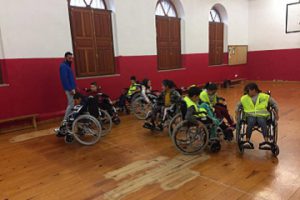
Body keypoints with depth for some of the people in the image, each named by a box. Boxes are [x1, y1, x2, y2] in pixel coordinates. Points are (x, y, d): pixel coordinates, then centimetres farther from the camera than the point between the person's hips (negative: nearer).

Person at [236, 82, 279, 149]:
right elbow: (238, 106, 22)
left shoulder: (264, 97, 11)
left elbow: (274, 104, 18)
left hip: (262, 115, 0)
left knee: (262, 123, -36)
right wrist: (237, 114, 6)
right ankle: (247, 141, -45)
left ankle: (266, 141, -46)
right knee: (250, 123, -36)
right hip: (250, 115, 0)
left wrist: (276, 113, 9)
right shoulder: (244, 98, 14)